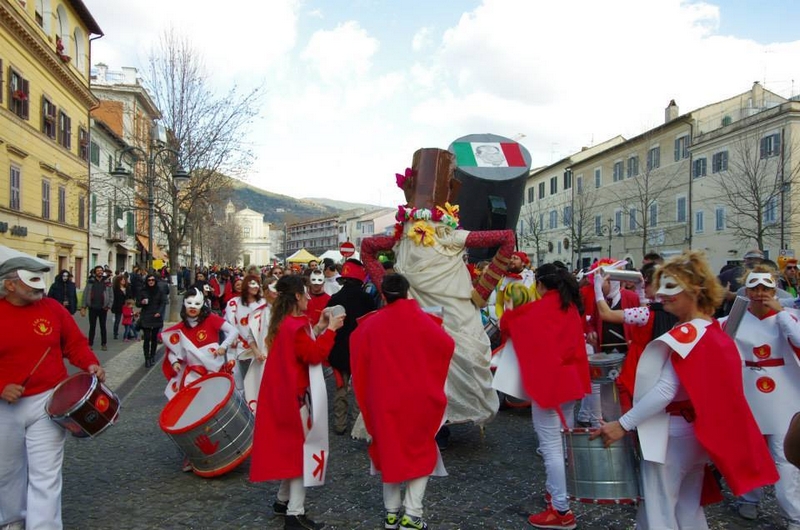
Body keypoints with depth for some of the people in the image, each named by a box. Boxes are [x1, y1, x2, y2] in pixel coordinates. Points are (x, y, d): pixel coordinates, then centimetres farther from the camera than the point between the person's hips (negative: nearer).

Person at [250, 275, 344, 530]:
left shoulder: (282, 322, 10)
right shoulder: (295, 326, -21)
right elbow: (315, 354, -24)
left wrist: (319, 327, 8)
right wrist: (330, 329, -16)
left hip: (284, 392, 10)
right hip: (295, 394, -10)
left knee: (291, 445, 21)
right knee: (301, 447, -3)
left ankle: (283, 500, 33)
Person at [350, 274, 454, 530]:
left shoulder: (371, 324, -3)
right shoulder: (417, 318, -10)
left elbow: (359, 358, 3)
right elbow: (447, 345, -5)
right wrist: (434, 325, 10)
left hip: (384, 398, 2)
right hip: (417, 396, -2)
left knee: (390, 451, 18)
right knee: (421, 451, 12)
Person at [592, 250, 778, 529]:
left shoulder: (687, 333, -20)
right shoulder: (714, 330, 8)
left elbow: (665, 390, -27)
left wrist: (623, 424, -24)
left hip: (671, 435, -9)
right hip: (696, 432, 9)